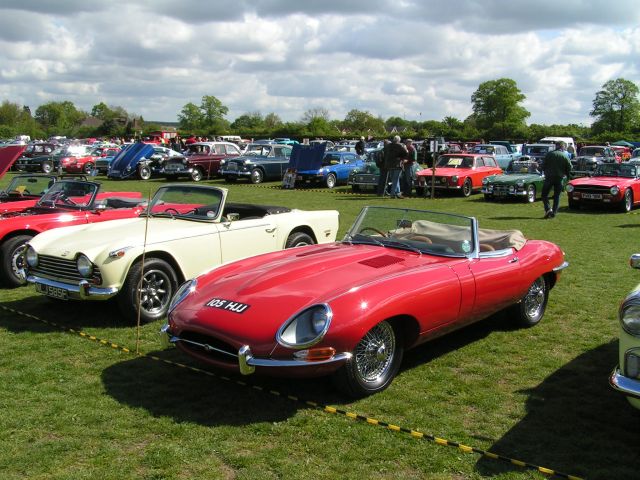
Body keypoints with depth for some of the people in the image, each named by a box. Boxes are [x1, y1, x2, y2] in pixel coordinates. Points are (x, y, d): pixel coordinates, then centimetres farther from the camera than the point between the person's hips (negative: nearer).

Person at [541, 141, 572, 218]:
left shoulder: (549, 154, -2)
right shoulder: (565, 157, 2)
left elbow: (543, 166, 0)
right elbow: (569, 169, 4)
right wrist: (568, 177, 21)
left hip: (549, 177, -2)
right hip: (559, 178, 2)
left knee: (544, 194, 5)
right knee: (557, 196, 11)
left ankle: (548, 209, -14)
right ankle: (554, 212, 7)